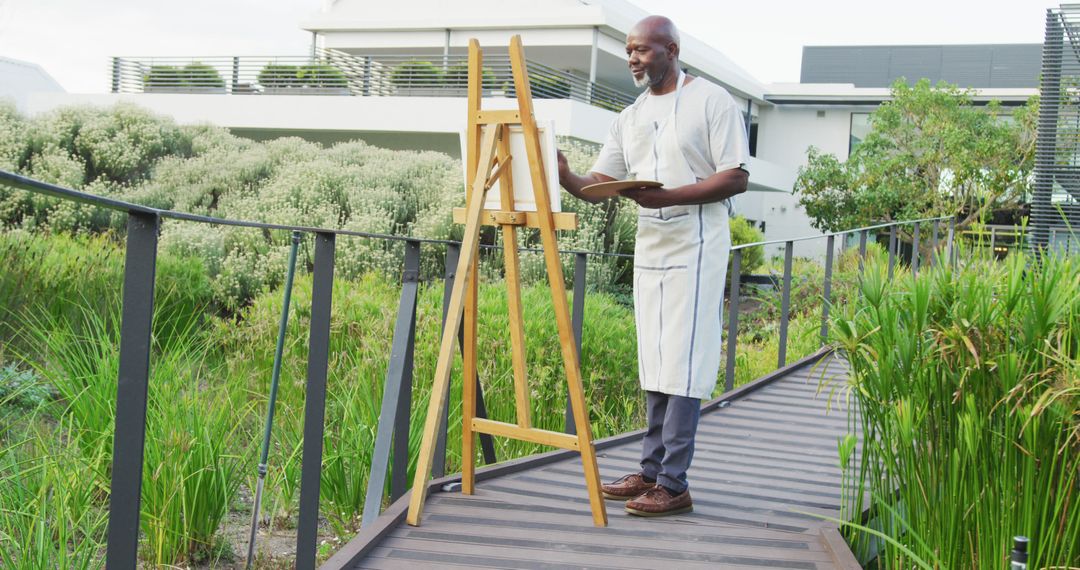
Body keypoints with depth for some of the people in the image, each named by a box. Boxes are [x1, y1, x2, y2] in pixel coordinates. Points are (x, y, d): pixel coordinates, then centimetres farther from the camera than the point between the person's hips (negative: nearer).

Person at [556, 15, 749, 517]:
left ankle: (674, 484, -6)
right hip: (649, 250, 7)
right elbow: (598, 185, 11)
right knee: (654, 365, 9)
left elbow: (736, 177, -9)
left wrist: (668, 196, -21)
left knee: (682, 367, -8)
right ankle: (651, 471, 16)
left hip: (695, 249, -7)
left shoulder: (712, 101, -3)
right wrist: (565, 178, -12)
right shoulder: (630, 118, 16)